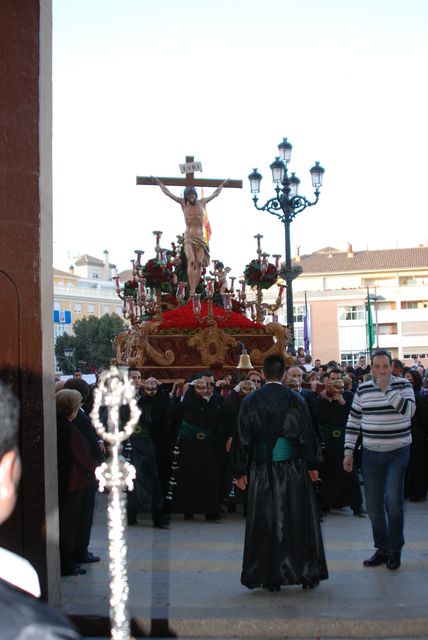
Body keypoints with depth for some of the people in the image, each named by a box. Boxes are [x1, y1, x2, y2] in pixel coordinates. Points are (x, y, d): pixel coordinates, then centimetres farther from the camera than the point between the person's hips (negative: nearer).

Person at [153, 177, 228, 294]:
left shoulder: (202, 202, 13)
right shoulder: (183, 203, 8)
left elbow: (215, 193, 29)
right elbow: (167, 192, 14)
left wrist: (222, 184, 39)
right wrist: (158, 182, 19)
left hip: (200, 237, 2)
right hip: (189, 237, -2)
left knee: (199, 263, -9)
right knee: (191, 261, -19)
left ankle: (194, 290, -8)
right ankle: (192, 290, -24)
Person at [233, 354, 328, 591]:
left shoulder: (250, 401, -3)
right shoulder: (295, 400, -5)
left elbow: (243, 438, 0)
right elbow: (307, 435, -2)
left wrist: (240, 471, 6)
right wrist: (313, 465, 8)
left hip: (262, 470, 1)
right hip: (292, 467, 0)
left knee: (265, 522, 8)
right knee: (298, 520, 9)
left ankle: (270, 578, 11)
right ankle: (306, 573, 15)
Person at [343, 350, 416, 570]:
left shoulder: (403, 385, -3)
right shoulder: (362, 390, 4)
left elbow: (408, 410, -21)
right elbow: (353, 422, 8)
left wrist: (387, 389, -23)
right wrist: (348, 452, 4)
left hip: (397, 453, -3)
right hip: (371, 454, 3)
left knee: (393, 500, -14)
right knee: (374, 505, 7)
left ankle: (395, 550, 5)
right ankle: (382, 550, 22)